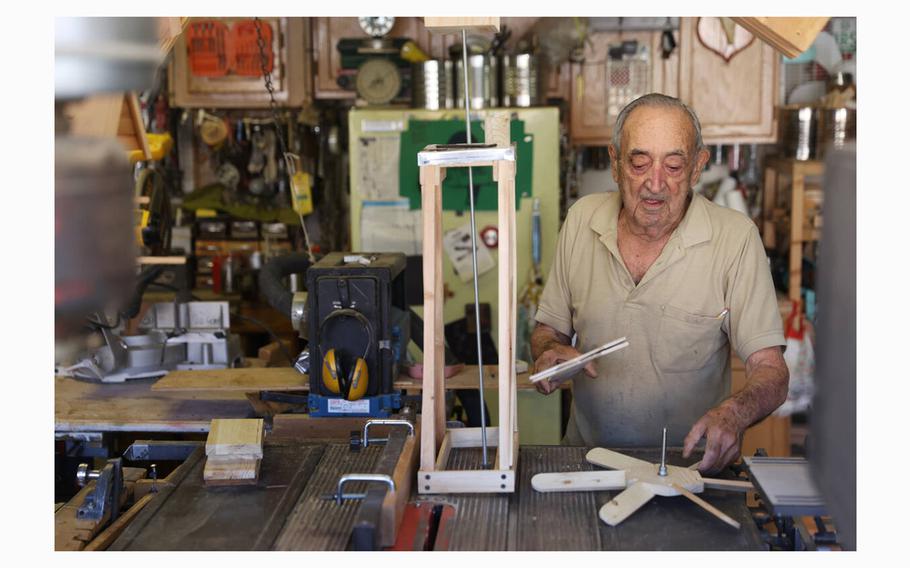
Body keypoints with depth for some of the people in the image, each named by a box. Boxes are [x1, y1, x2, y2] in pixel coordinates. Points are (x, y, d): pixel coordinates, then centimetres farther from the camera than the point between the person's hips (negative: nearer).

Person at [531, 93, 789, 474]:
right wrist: (549, 351, -10)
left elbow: (770, 371, -9)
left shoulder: (735, 237, -8)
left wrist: (733, 413, -30)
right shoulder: (582, 219, 2)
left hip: (689, 464, -1)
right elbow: (548, 329, 12)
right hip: (588, 454, 2)